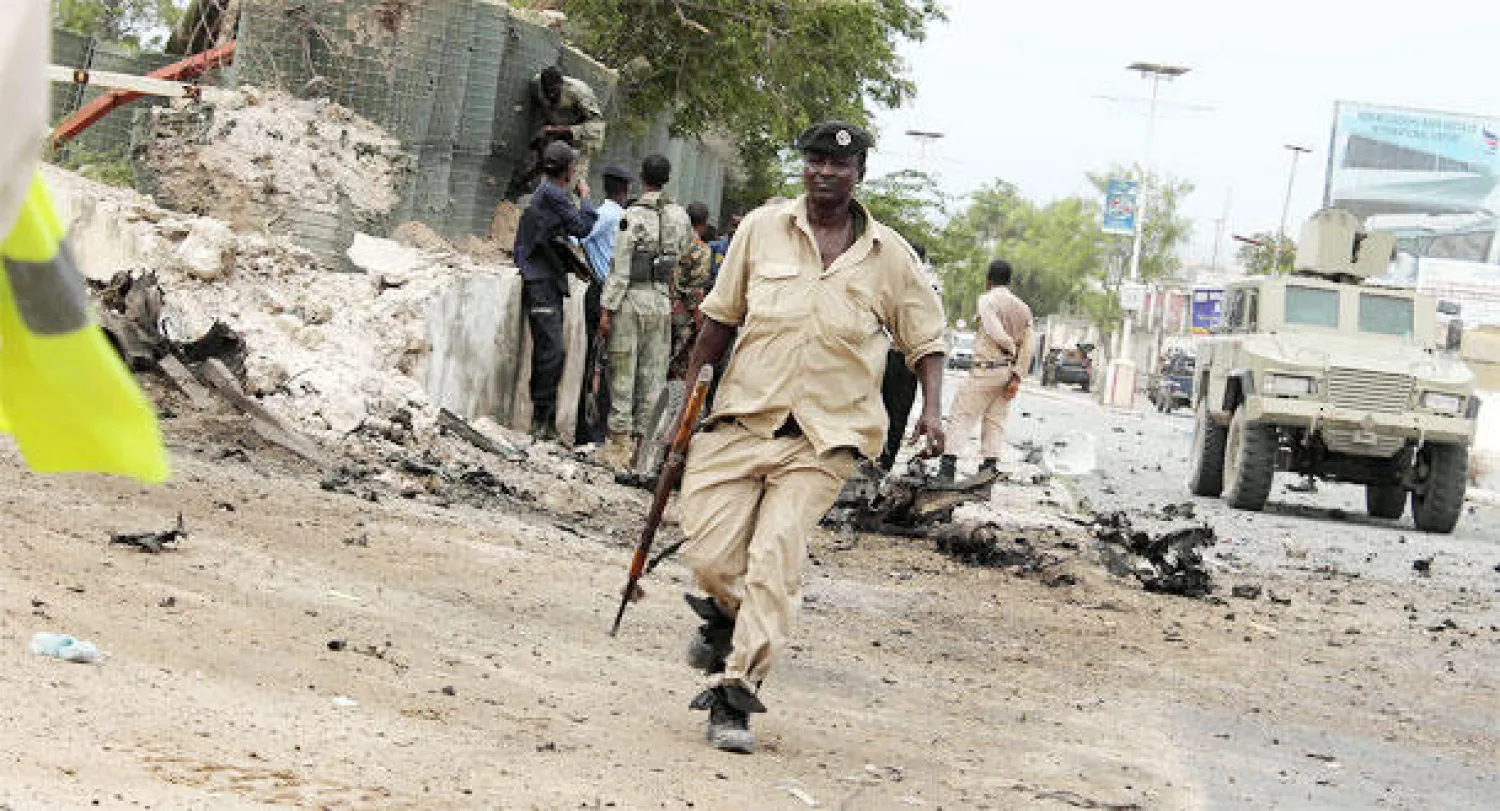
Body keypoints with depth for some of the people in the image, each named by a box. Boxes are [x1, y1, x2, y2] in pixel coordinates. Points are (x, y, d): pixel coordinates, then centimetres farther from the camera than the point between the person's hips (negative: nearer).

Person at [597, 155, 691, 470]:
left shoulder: (633, 216, -11)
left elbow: (620, 268, -12)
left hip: (631, 299, -4)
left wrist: (607, 310, -8)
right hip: (662, 301, 4)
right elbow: (686, 250, 20)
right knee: (653, 374, 9)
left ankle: (619, 443, 1)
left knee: (623, 372, 1)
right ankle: (644, 439, 11)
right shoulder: (679, 215, 3)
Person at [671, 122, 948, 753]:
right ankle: (730, 617, 27)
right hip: (742, 419, 1)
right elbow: (721, 317, 13)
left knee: (776, 557, -16)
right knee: (709, 556, -8)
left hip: (825, 439, -1)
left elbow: (925, 339, 13)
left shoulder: (890, 255, 5)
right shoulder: (762, 228, 6)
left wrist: (931, 409, -2)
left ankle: (736, 692, -11)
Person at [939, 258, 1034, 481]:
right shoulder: (1023, 308, 11)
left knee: (962, 415, -2)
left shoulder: (987, 300, -8)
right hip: (1009, 371, 6)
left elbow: (997, 334, -19)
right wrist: (1016, 376, -1)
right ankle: (989, 467, 5)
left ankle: (948, 465, -10)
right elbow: (1027, 347, 3)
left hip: (987, 368, -6)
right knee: (996, 421, 9)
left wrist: (1010, 348, 1)